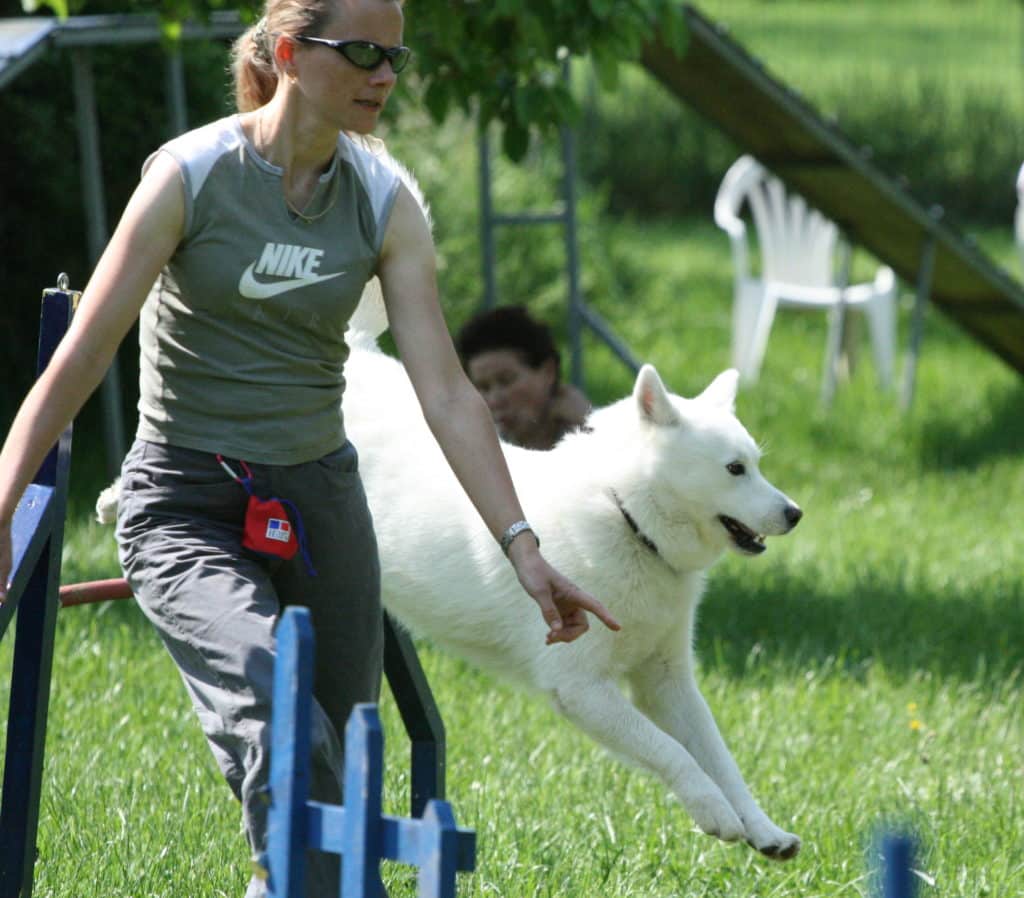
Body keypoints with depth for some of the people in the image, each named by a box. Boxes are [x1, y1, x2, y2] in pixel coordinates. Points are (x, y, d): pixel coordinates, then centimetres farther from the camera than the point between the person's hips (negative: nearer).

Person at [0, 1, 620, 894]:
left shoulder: (384, 202, -1)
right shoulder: (193, 176, -12)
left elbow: (447, 393, -4)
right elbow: (80, 360, -11)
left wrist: (523, 548, -12)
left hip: (318, 500, 5)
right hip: (187, 508, -5)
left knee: (336, 765, 4)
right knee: (282, 728, -27)